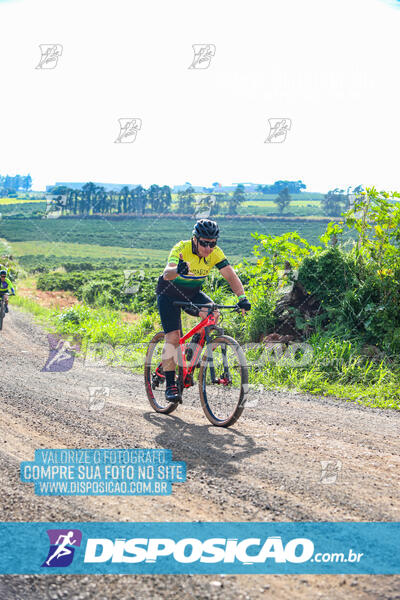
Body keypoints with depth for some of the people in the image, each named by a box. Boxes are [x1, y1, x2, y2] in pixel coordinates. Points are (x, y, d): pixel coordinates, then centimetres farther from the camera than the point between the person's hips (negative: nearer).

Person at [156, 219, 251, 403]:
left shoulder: (215, 253, -16)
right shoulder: (181, 249, -29)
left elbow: (230, 275, -21)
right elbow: (167, 274, -44)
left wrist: (242, 297, -38)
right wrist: (177, 270, -68)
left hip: (193, 294, 4)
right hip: (169, 294, -4)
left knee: (213, 314, -24)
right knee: (173, 336, -16)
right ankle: (170, 385, -6)